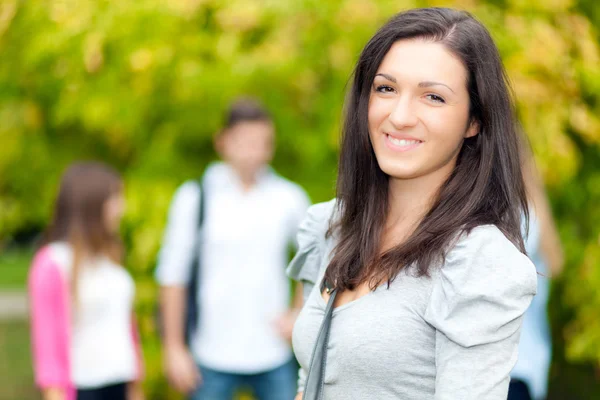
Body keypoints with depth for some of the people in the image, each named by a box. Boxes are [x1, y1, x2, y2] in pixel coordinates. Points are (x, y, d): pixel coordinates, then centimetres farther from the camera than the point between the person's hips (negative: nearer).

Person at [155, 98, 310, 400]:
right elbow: (172, 276, 1)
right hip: (213, 356, -1)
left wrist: (300, 316, 4)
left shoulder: (289, 197, 4)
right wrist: (174, 349, -1)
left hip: (274, 355, 2)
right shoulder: (195, 198, -1)